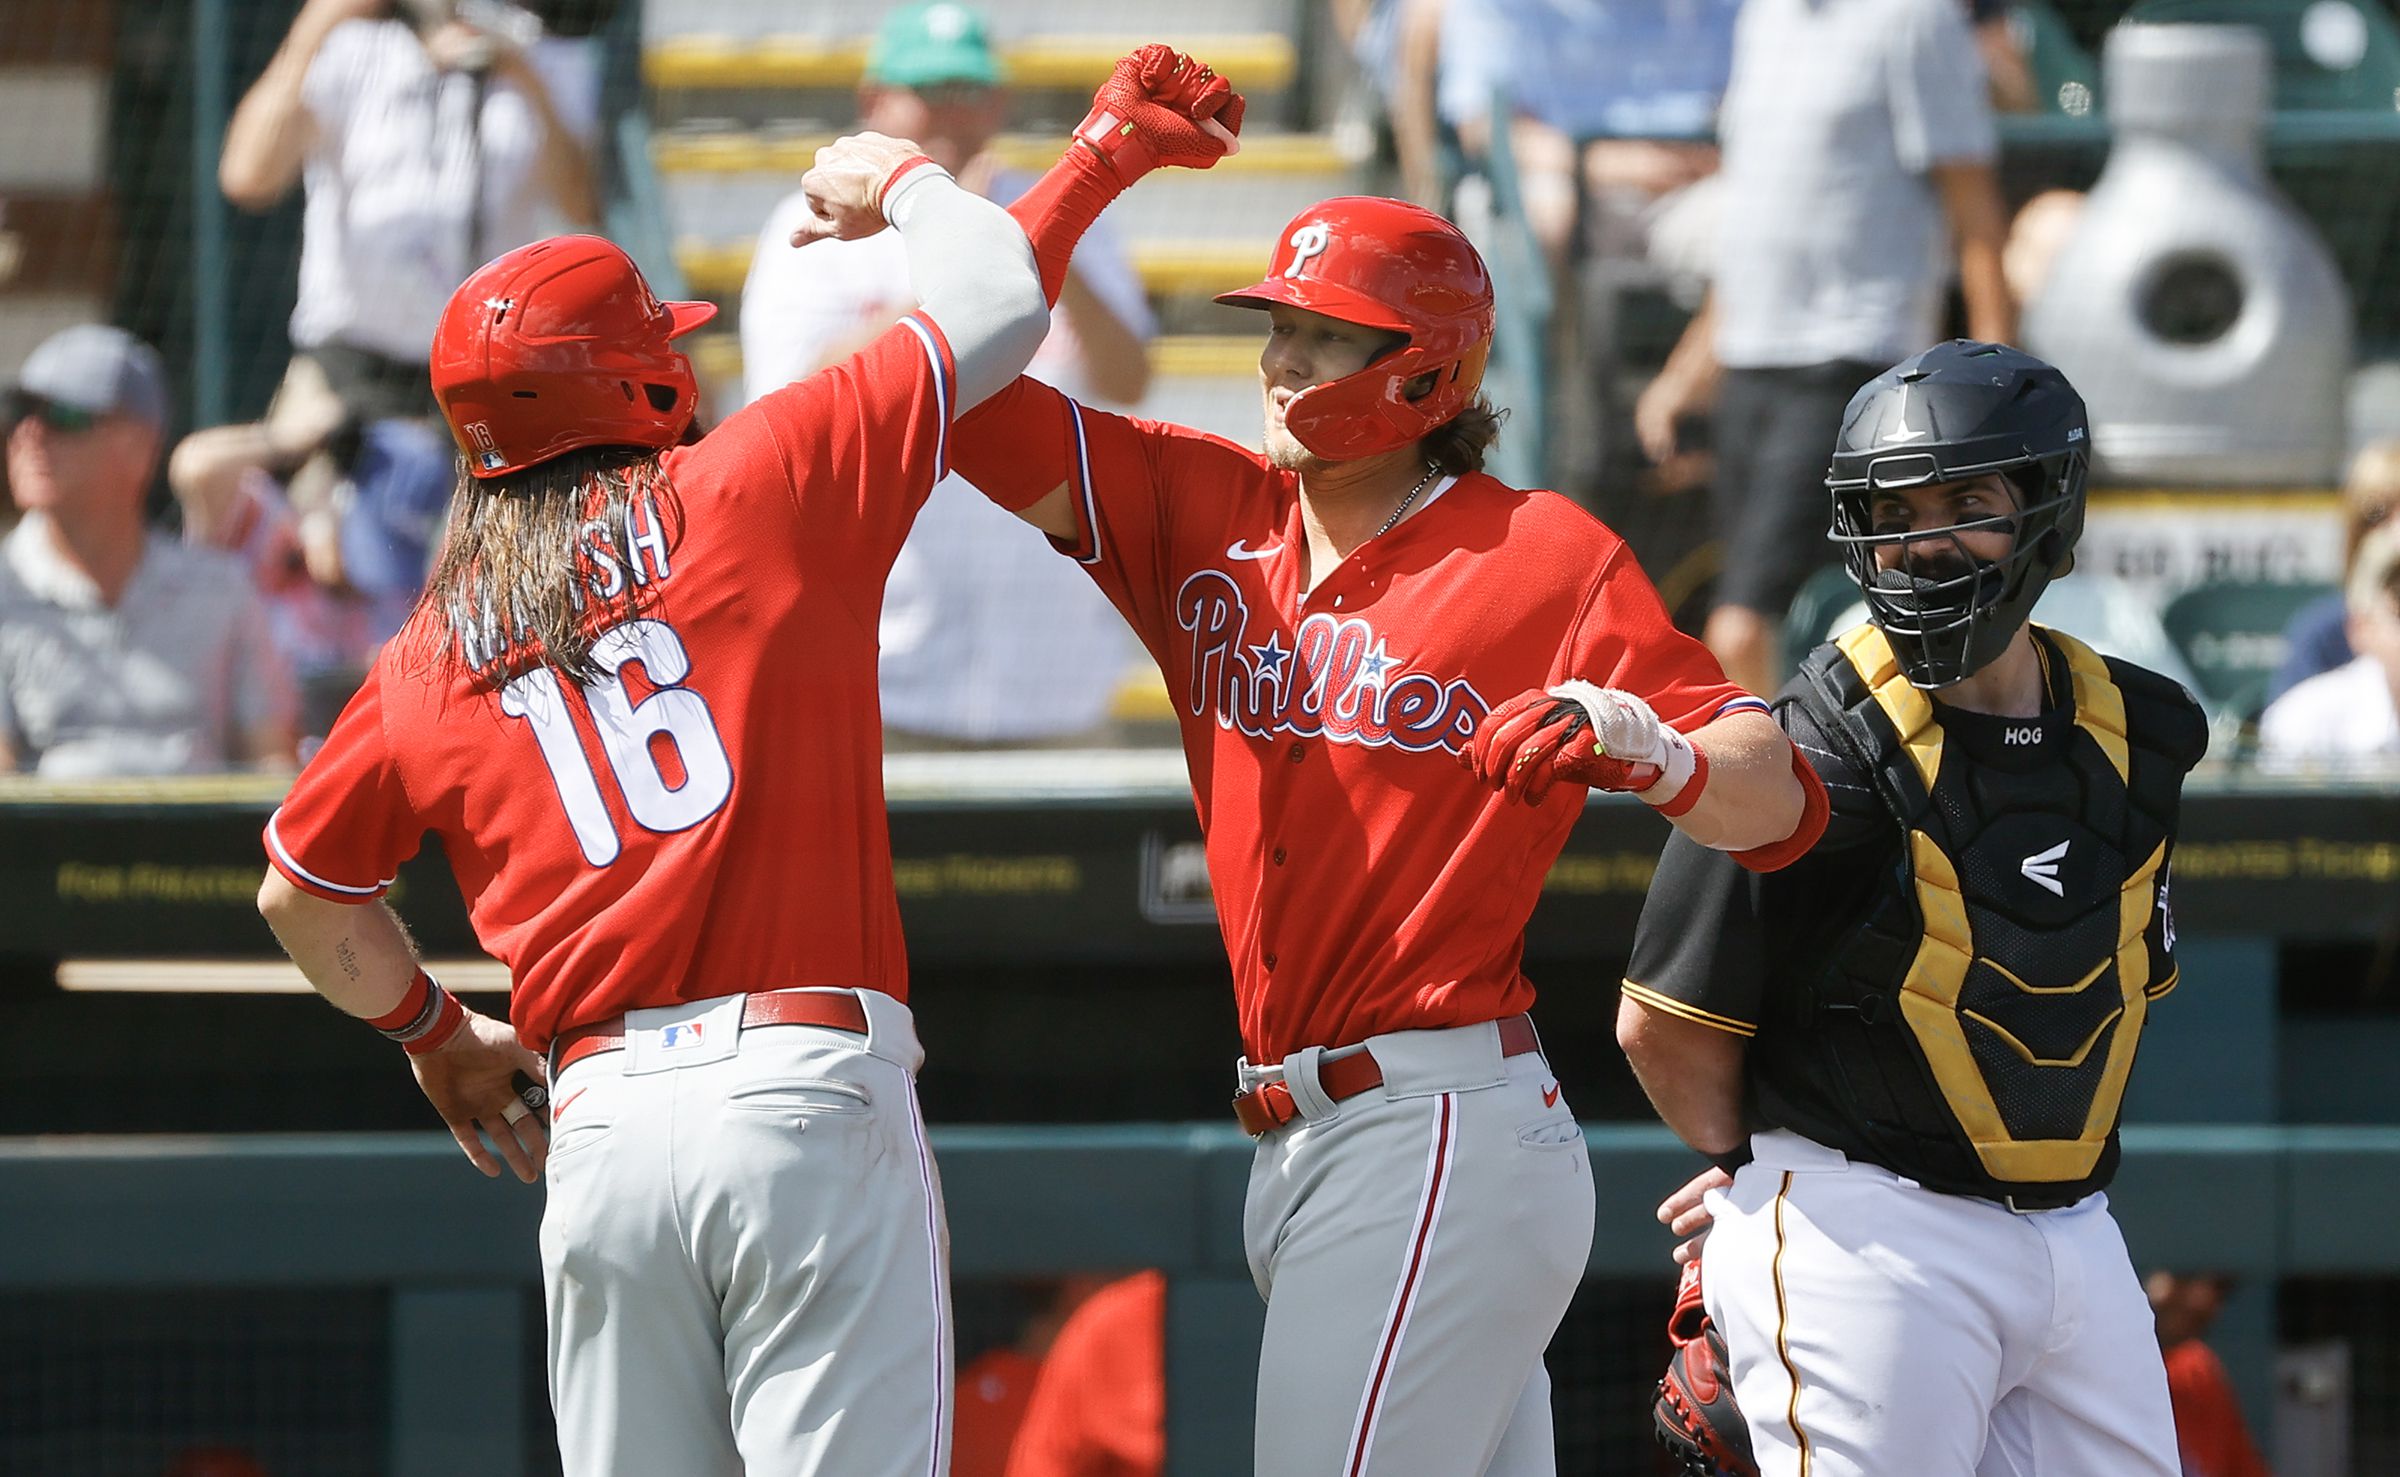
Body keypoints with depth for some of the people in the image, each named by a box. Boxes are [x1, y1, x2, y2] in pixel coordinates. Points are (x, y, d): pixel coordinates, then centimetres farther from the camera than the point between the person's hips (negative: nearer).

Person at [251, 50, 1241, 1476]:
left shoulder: (430, 657, 14)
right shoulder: (759, 487, 2)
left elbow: (302, 889, 27)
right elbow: (997, 304, 9)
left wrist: (433, 1032, 43)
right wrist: (897, 180, 28)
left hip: (598, 1129, 4)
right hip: (814, 1087, -4)